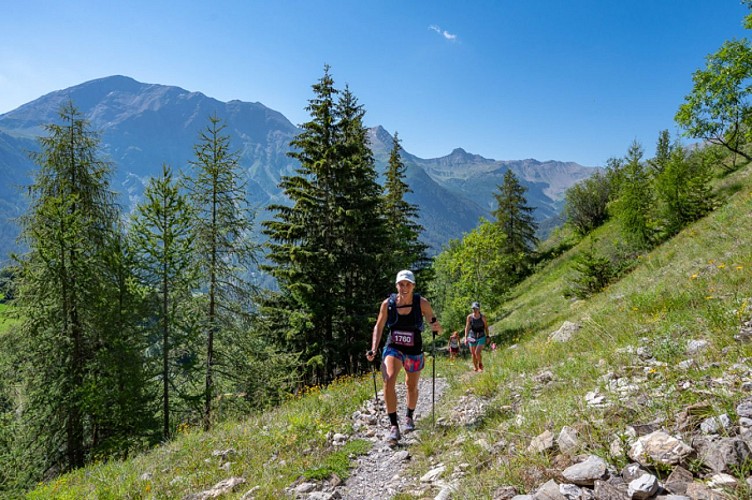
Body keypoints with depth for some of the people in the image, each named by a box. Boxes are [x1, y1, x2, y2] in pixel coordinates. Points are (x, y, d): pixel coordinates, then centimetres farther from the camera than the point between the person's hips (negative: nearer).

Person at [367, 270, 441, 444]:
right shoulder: (387, 303, -13)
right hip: (393, 349, -1)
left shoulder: (422, 303, -16)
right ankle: (393, 426, -18)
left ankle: (409, 417, 47)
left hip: (414, 352, 1)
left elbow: (437, 329, -10)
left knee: (412, 387, 19)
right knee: (389, 381, -26)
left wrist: (436, 327, -34)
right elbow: (378, 327, 0)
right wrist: (373, 349, -10)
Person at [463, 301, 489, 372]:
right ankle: (475, 368, 31)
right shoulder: (469, 317, -9)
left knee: (477, 353, -18)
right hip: (472, 338, 2)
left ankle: (480, 364, 13)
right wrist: (466, 337, -21)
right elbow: (467, 327, -11)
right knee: (473, 354, 9)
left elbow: (486, 327, 4)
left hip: (481, 338, -2)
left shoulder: (483, 317, -10)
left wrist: (487, 336, 5)